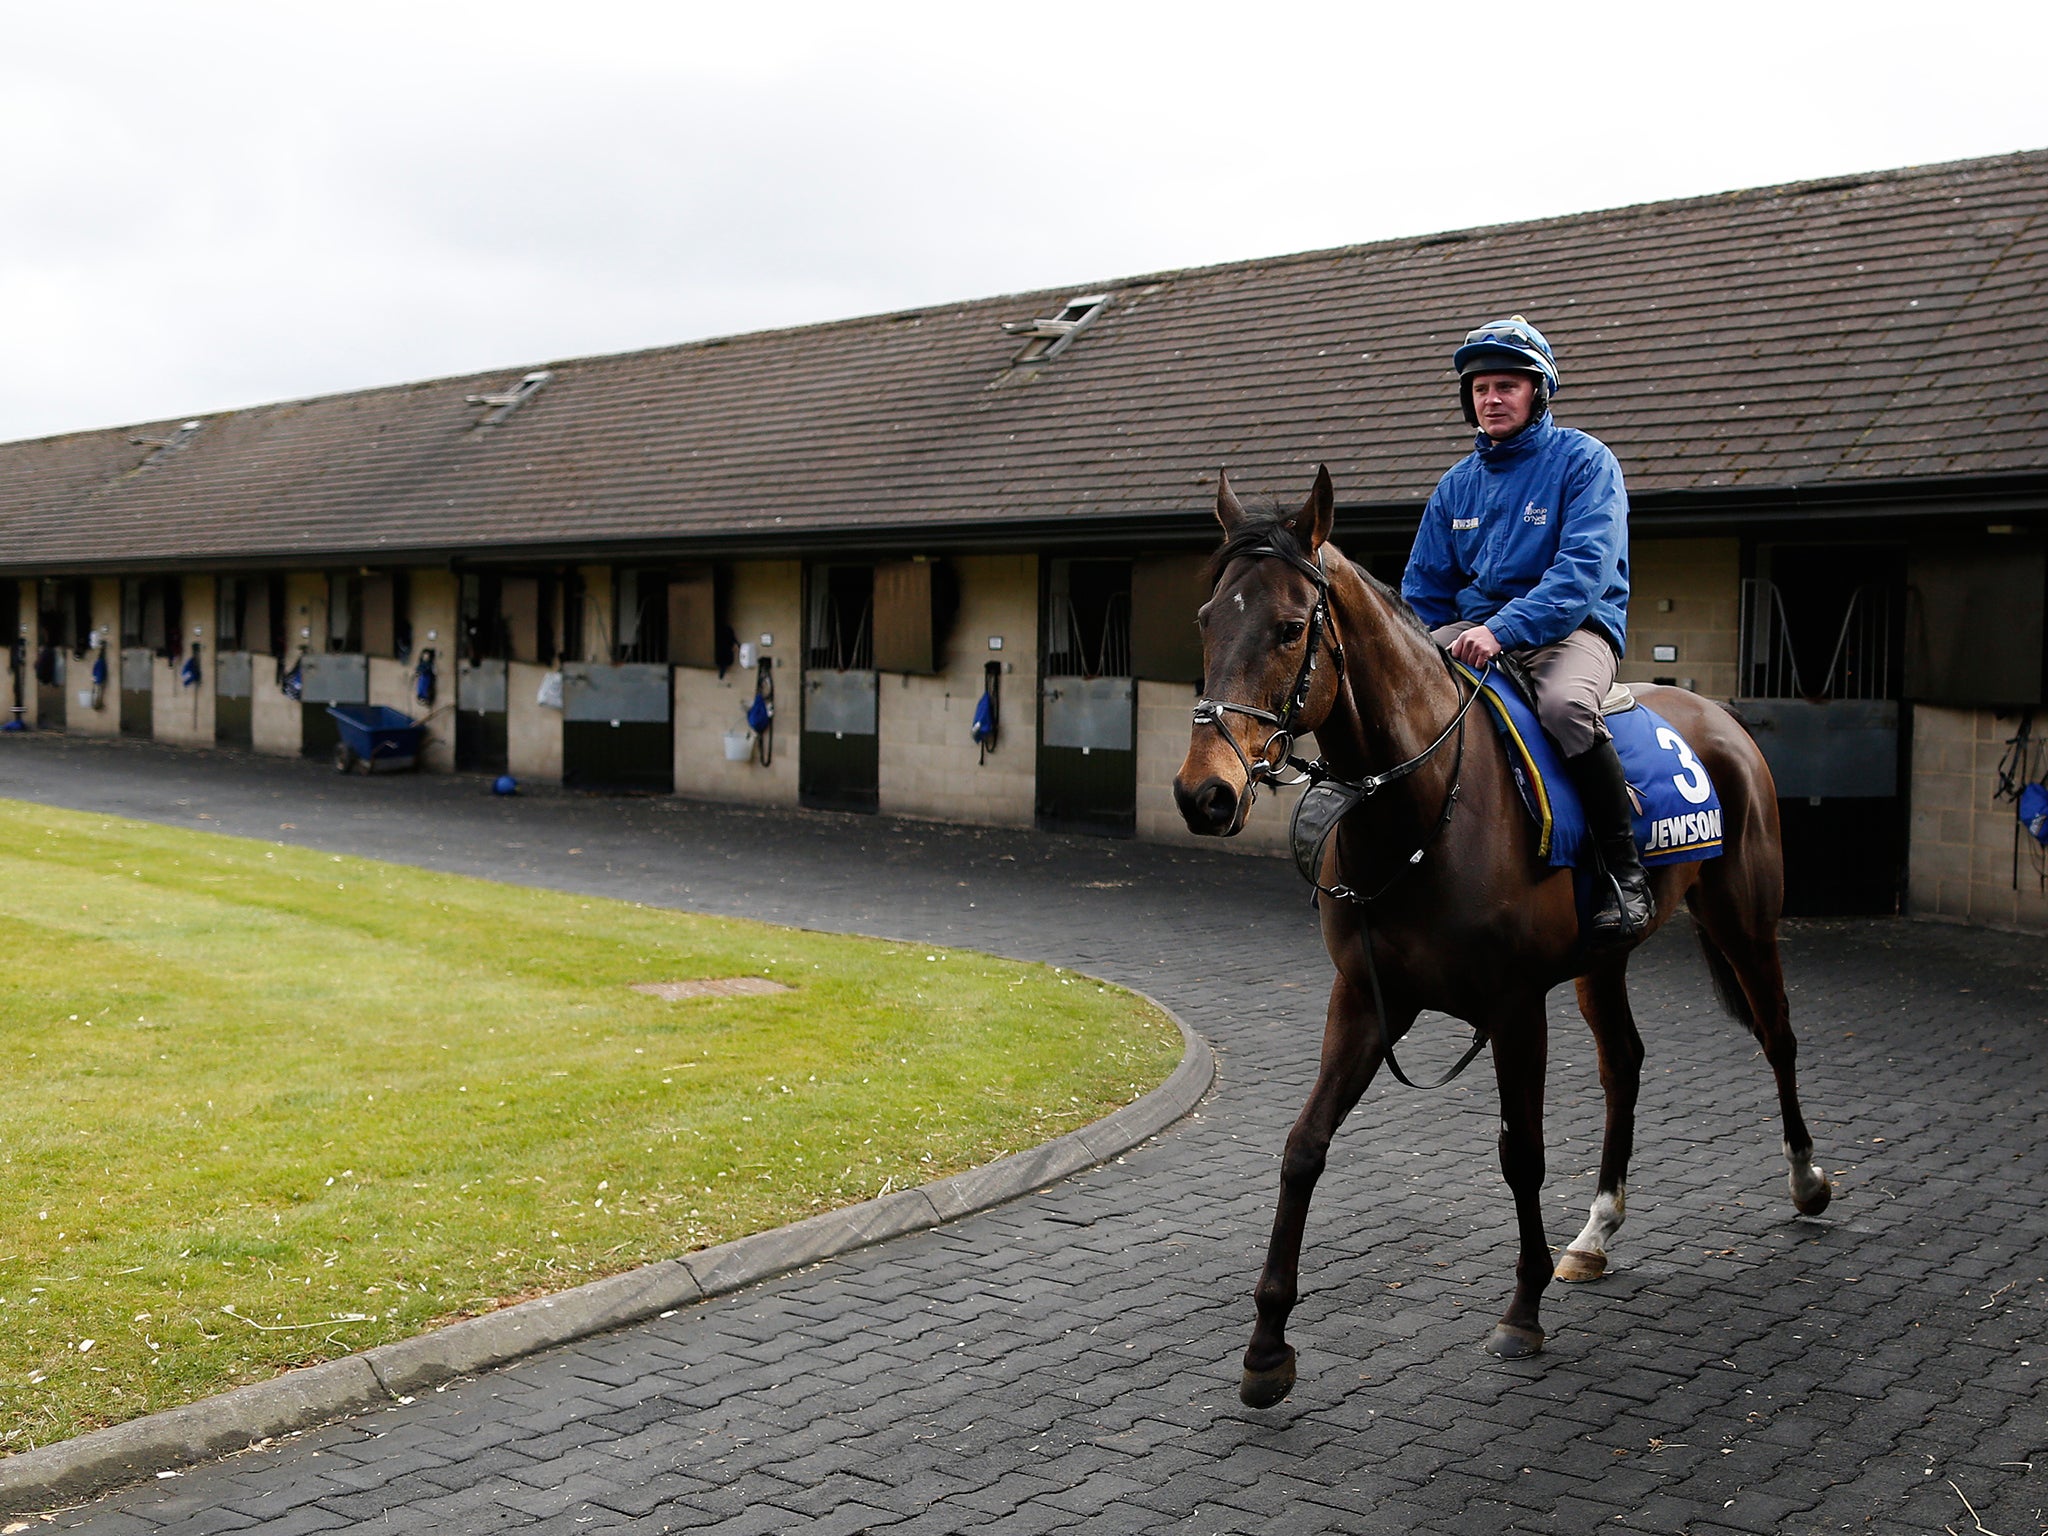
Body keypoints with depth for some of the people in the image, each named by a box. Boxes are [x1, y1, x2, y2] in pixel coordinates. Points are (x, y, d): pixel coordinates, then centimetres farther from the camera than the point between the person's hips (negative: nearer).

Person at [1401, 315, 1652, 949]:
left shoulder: (1584, 461, -3)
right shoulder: (1458, 483, 15)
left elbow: (1584, 569, -17)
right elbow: (1423, 592, 20)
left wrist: (1504, 629, -30)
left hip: (1571, 628, -6)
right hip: (1470, 630, 6)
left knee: (1565, 704, -38)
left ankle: (1625, 873, -25)